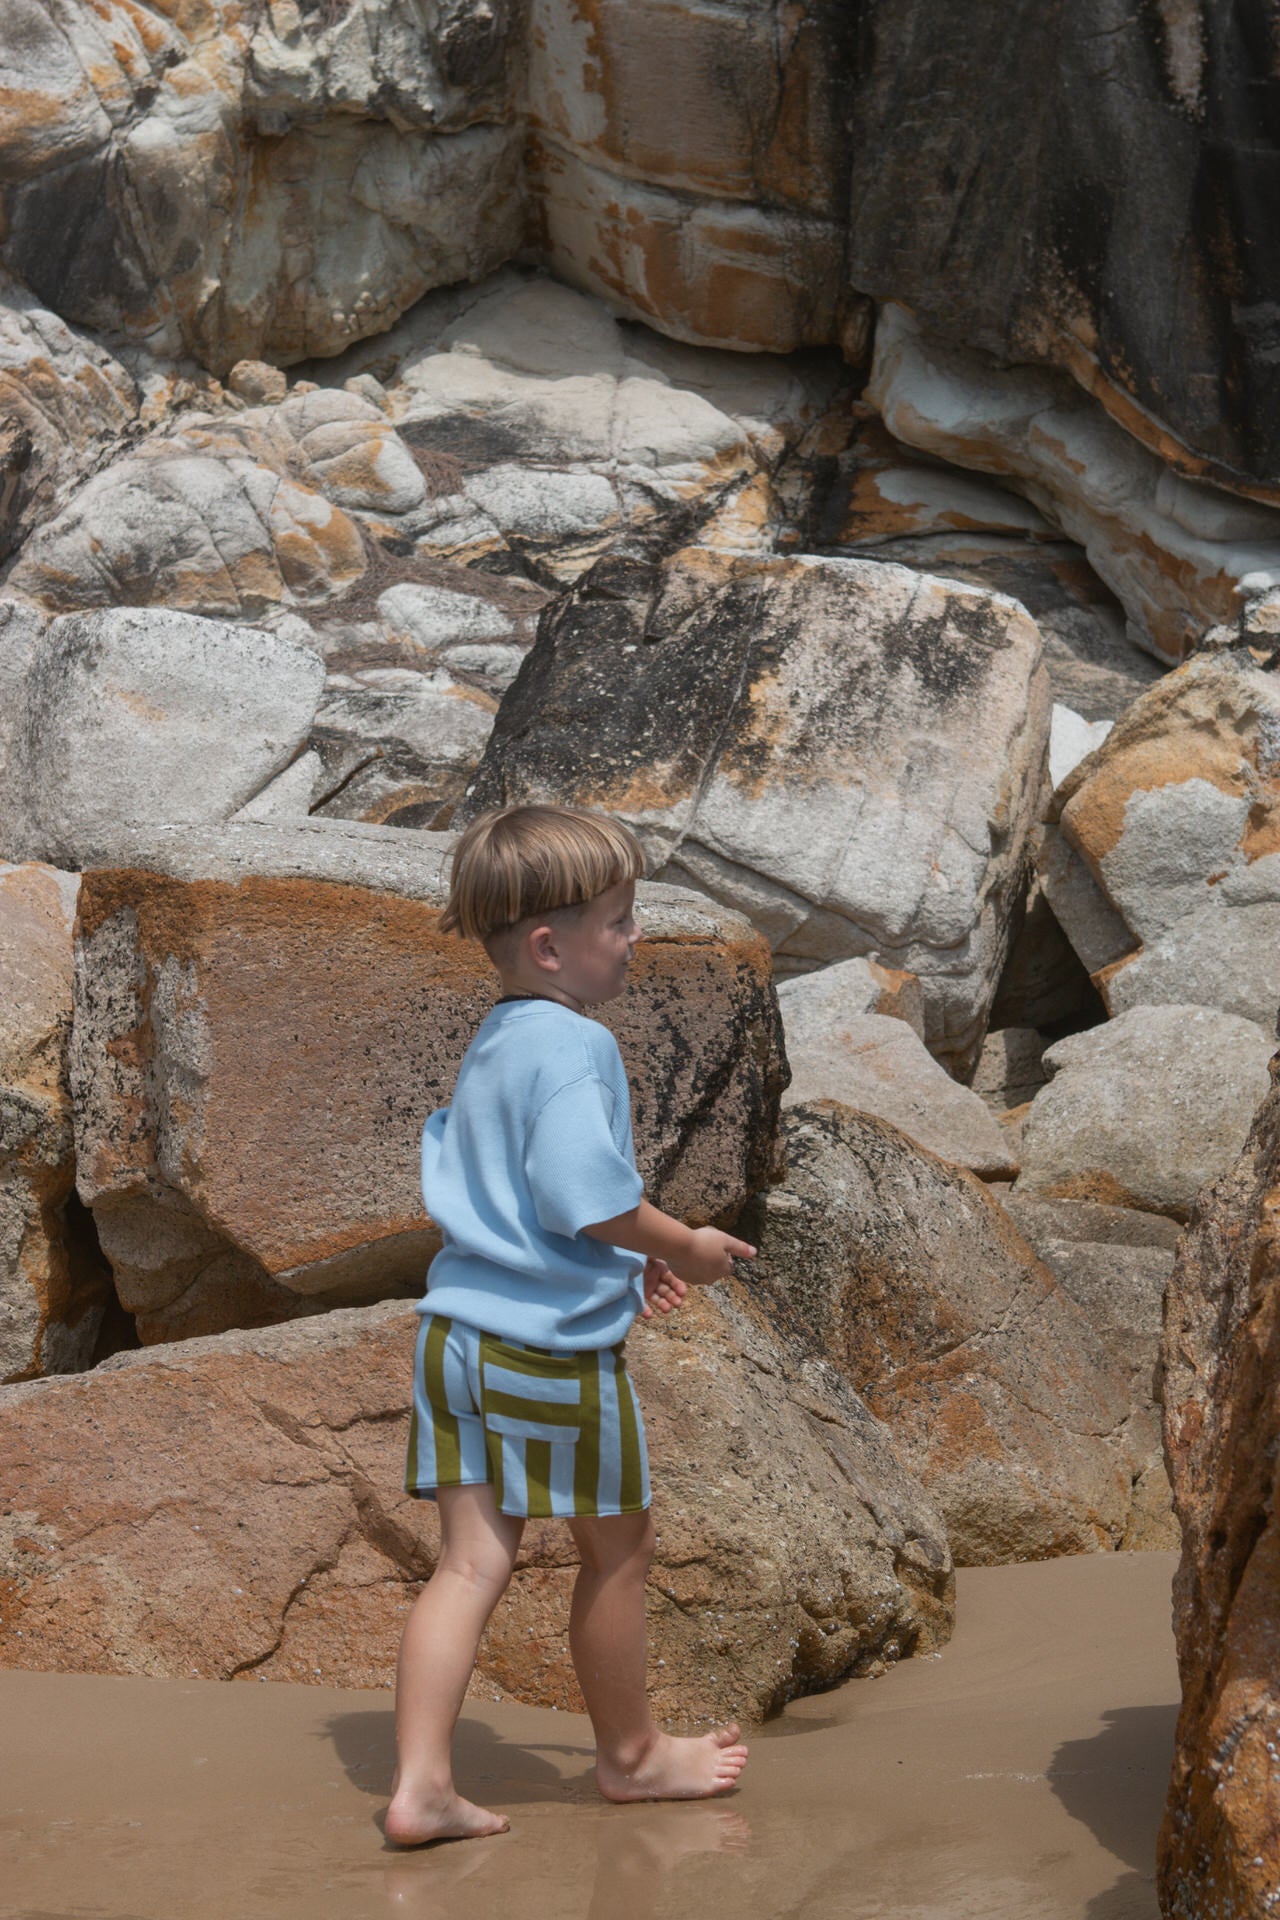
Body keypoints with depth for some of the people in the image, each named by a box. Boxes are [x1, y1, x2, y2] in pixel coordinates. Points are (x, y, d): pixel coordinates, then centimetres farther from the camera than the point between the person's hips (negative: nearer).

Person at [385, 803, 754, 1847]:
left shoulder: (489, 1044, 14)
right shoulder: (574, 1046, -16)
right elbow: (586, 1195, -25)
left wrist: (630, 1255, 22)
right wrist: (684, 1248, -8)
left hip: (458, 1329, 8)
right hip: (554, 1343, -8)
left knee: (471, 1562, 7)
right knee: (619, 1551, 12)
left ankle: (420, 1784, 0)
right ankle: (630, 1752, 29)